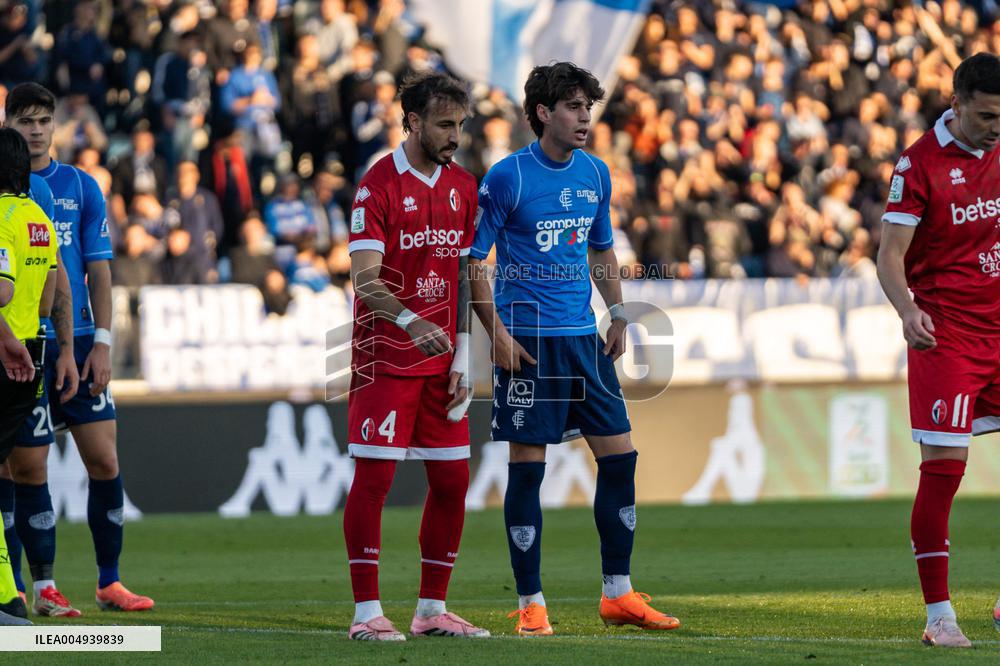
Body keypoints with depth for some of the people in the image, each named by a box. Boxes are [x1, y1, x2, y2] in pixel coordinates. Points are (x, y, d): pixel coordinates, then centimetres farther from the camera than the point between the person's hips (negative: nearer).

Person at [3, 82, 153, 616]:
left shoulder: (81, 187, 9)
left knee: (104, 460, -1)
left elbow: (98, 268, 9)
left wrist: (101, 341, 1)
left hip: (77, 342, 2)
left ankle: (109, 582, 9)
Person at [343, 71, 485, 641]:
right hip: (385, 358, -6)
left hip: (440, 360, 6)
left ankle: (433, 609, 13)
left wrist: (462, 359, 7)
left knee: (453, 481, 5)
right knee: (374, 477, -6)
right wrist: (411, 322, -35)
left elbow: (464, 277, 13)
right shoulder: (379, 186, -10)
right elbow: (365, 277, -18)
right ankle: (368, 611, -2)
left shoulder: (463, 187, 10)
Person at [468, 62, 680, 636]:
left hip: (584, 336, 6)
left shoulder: (597, 174, 9)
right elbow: (472, 260, -7)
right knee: (527, 466, -3)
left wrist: (618, 316, 10)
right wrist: (497, 334, -13)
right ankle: (531, 603, 4)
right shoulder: (508, 177, -9)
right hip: (528, 340, -6)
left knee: (619, 455, 3)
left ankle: (619, 593, 13)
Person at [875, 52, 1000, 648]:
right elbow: (891, 253, -13)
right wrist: (907, 309, -30)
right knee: (944, 466, -10)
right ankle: (939, 615, -5)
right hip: (946, 332, -6)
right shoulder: (920, 162, -10)